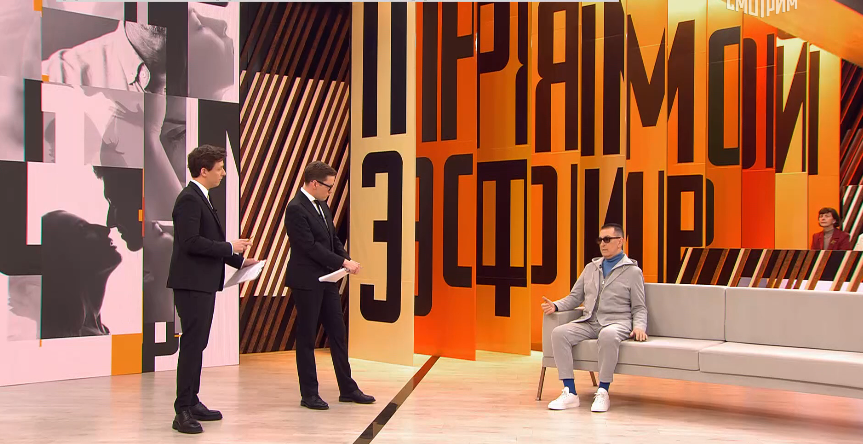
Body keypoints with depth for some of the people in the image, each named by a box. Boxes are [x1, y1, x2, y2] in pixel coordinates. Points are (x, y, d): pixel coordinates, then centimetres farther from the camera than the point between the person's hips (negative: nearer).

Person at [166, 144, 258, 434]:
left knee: (197, 344, 14)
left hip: (204, 283, 10)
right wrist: (230, 247, -16)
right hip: (191, 283, -10)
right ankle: (183, 412, -5)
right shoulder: (189, 198, -14)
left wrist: (239, 261, 17)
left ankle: (192, 403, 23)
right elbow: (190, 242, -24)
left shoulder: (201, 198, 18)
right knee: (192, 345, -9)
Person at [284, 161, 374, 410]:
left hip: (327, 279, 9)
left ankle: (347, 389, 21)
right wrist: (344, 262, -18)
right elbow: (311, 247, -21)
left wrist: (346, 260, -2)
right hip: (307, 282, -9)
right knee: (307, 338, 2)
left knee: (338, 334, 12)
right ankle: (309, 394, 11)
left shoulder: (321, 205, 11)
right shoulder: (296, 209, -16)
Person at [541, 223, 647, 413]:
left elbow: (639, 308, 6)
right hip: (589, 322, 5)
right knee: (559, 333, -24)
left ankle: (603, 393, -28)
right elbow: (575, 297, 20)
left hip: (616, 322, -4)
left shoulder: (633, 271, 8)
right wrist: (555, 306, 1)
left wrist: (639, 326, -15)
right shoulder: (591, 268, 21)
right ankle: (570, 393, -23)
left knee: (608, 335, -41)